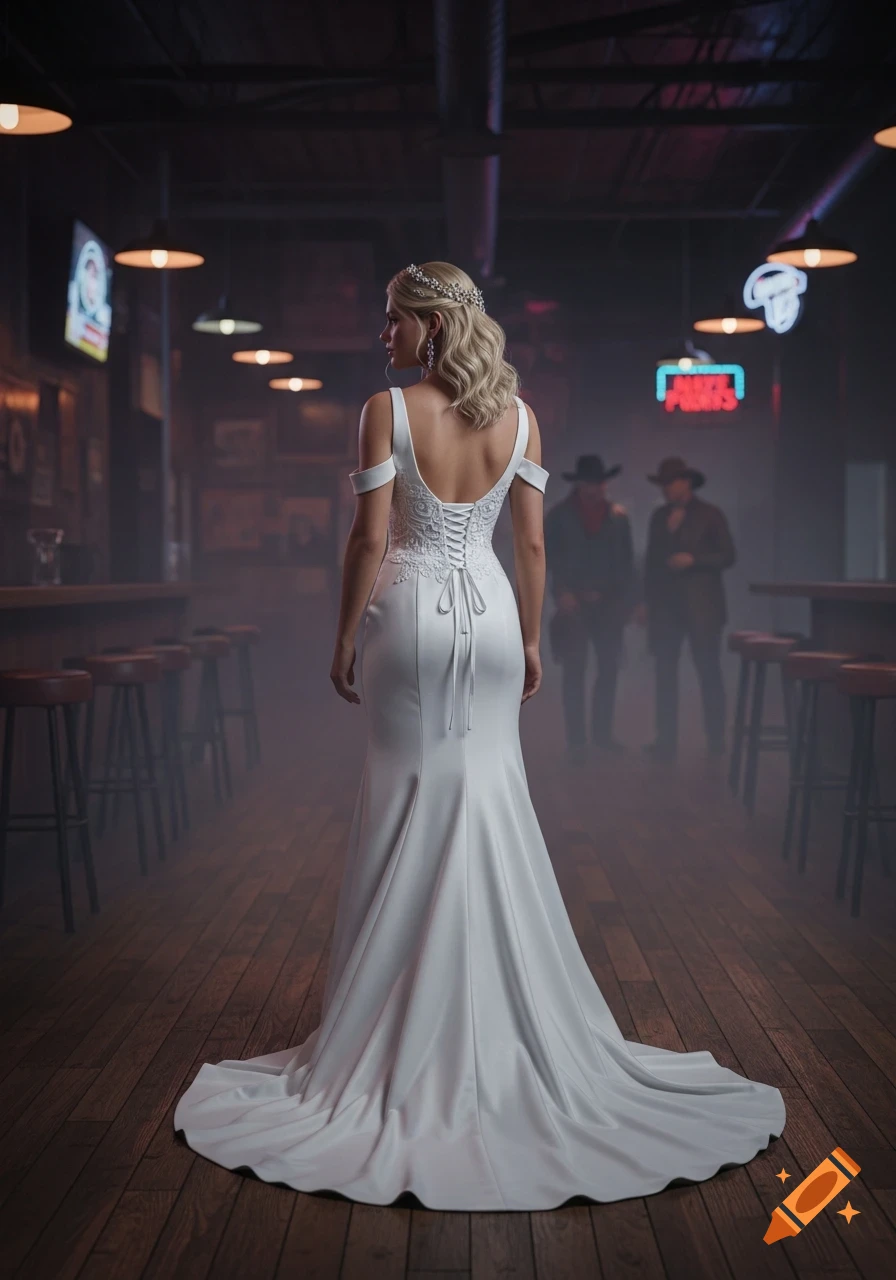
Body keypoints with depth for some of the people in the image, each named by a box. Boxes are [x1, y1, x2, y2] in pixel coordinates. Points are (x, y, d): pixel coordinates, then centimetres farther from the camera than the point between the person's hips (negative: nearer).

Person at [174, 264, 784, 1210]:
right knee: (491, 798, 11)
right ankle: (509, 1007, 19)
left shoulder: (387, 411, -11)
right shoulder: (518, 416, 2)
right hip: (489, 613, 3)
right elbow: (532, 544, 4)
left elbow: (370, 539, -12)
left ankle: (410, 1019, 16)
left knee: (410, 806, 7)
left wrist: (343, 639, -3)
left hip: (410, 616, -3)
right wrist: (531, 638, 13)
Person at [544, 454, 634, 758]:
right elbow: (547, 556, -1)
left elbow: (626, 559, 9)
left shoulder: (617, 515, 6)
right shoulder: (559, 515, 1)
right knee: (575, 670, -3)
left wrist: (625, 598, 2)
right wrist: (562, 593, -11)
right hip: (574, 602, -2)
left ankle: (602, 732, 14)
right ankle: (575, 739, 1)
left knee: (609, 667, 2)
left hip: (608, 602, 2)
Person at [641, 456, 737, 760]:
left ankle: (716, 739, 8)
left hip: (701, 606, -4)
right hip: (665, 605, 4)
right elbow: (651, 560, 14)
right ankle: (666, 740, 1)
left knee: (709, 671, 0)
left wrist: (693, 560, -16)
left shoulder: (710, 515, 0)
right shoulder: (658, 517, 12)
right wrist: (647, 600, 9)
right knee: (665, 672, -1)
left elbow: (728, 556, -3)